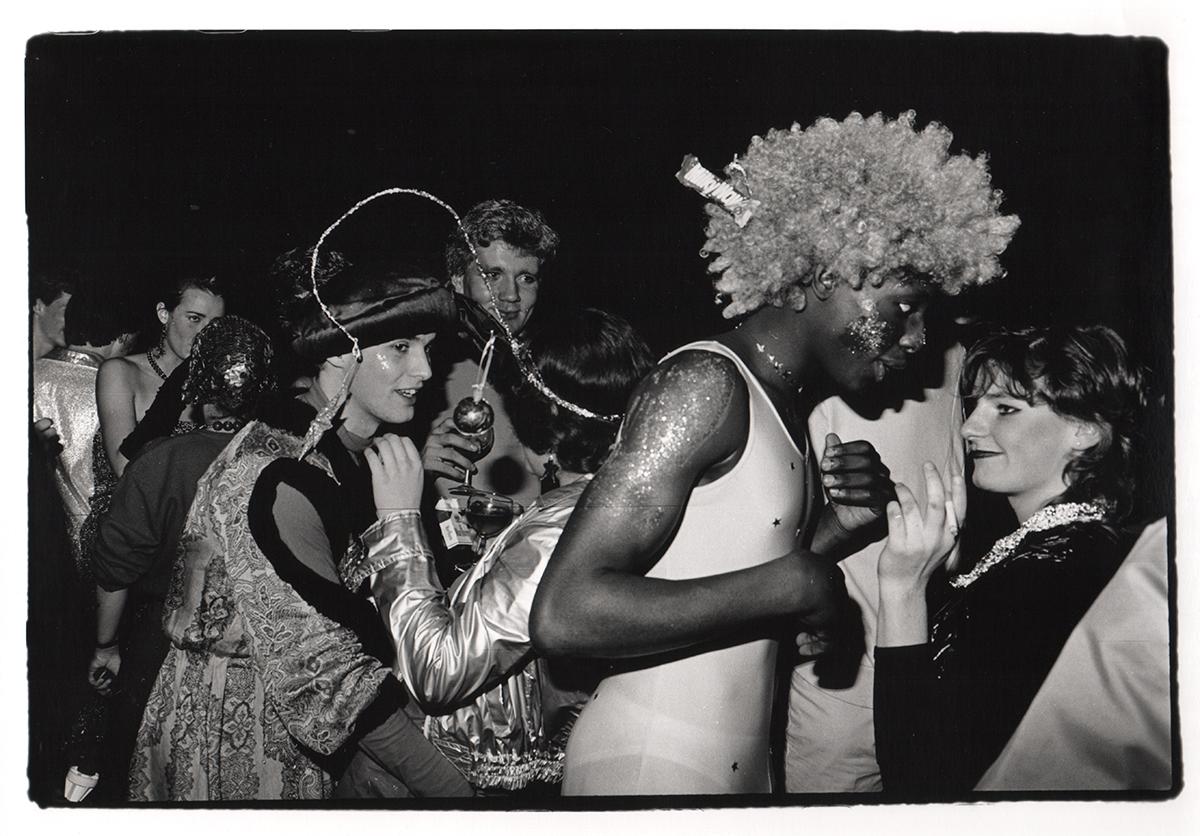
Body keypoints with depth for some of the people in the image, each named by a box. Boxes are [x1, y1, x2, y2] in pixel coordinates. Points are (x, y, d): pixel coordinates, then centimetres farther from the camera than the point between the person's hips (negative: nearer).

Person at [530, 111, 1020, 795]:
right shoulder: (706, 382, -17)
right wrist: (790, 584, -21)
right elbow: (564, 613, -25)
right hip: (650, 771, -9)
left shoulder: (783, 401, 9)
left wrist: (844, 525, -1)